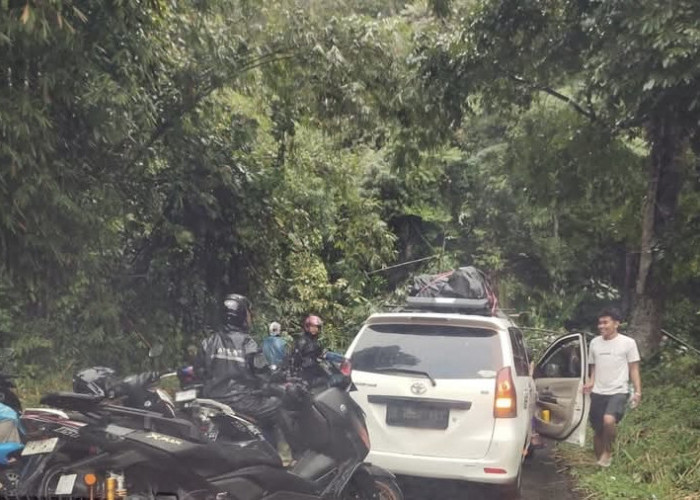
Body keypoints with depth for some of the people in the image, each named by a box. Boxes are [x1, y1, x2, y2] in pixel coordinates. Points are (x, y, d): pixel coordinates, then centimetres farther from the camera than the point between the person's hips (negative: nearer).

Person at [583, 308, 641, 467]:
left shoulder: (628, 342, -3)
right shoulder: (594, 343, 8)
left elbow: (634, 369, 0)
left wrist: (638, 391, -9)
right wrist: (591, 382, 0)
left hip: (618, 392, -4)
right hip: (598, 393, 5)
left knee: (609, 420, -29)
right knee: (598, 430, 8)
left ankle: (608, 451, -5)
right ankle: (600, 462, 25)